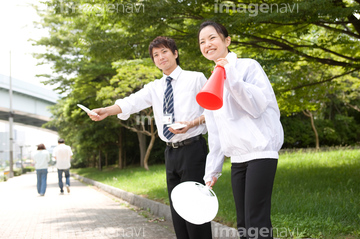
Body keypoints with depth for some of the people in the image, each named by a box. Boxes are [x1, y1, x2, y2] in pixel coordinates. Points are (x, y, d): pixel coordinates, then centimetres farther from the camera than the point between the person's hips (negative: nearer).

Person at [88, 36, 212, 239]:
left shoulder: (196, 78, 1)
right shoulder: (155, 87, 13)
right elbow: (132, 102, -3)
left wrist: (192, 124, -17)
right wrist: (106, 111, -21)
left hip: (192, 148, -6)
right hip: (171, 152, 6)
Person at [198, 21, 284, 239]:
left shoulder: (248, 66, -1)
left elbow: (258, 105, -13)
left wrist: (231, 76, -16)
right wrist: (212, 170, 16)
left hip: (260, 151, -7)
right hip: (238, 158, 7)